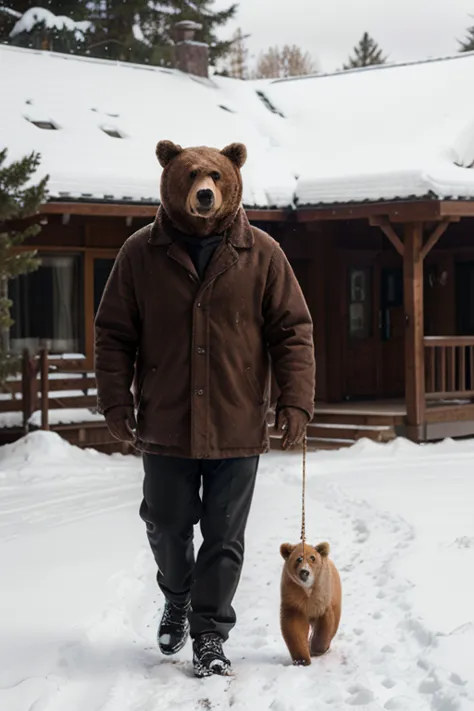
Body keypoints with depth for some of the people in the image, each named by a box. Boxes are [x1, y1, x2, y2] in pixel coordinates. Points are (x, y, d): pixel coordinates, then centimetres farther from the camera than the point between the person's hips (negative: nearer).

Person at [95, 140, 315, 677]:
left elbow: (292, 330, 1)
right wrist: (116, 400, -2)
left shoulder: (261, 254, -2)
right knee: (167, 527, 15)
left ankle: (210, 635, 20)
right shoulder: (141, 253, -1)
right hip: (165, 426, 1)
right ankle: (177, 600, 44)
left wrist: (295, 401, -6)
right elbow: (113, 334, 4)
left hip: (237, 428, -1)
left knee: (224, 539, 6)